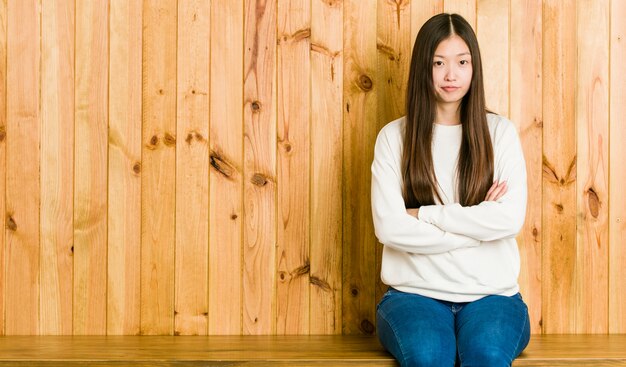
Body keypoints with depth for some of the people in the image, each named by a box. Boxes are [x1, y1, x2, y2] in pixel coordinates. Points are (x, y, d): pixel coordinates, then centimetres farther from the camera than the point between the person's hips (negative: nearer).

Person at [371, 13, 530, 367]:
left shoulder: (500, 132, 6)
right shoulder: (393, 137, 4)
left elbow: (511, 218, -8)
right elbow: (389, 227, -8)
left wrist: (424, 214, -7)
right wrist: (477, 223, -7)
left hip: (490, 294, 1)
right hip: (415, 293, 0)